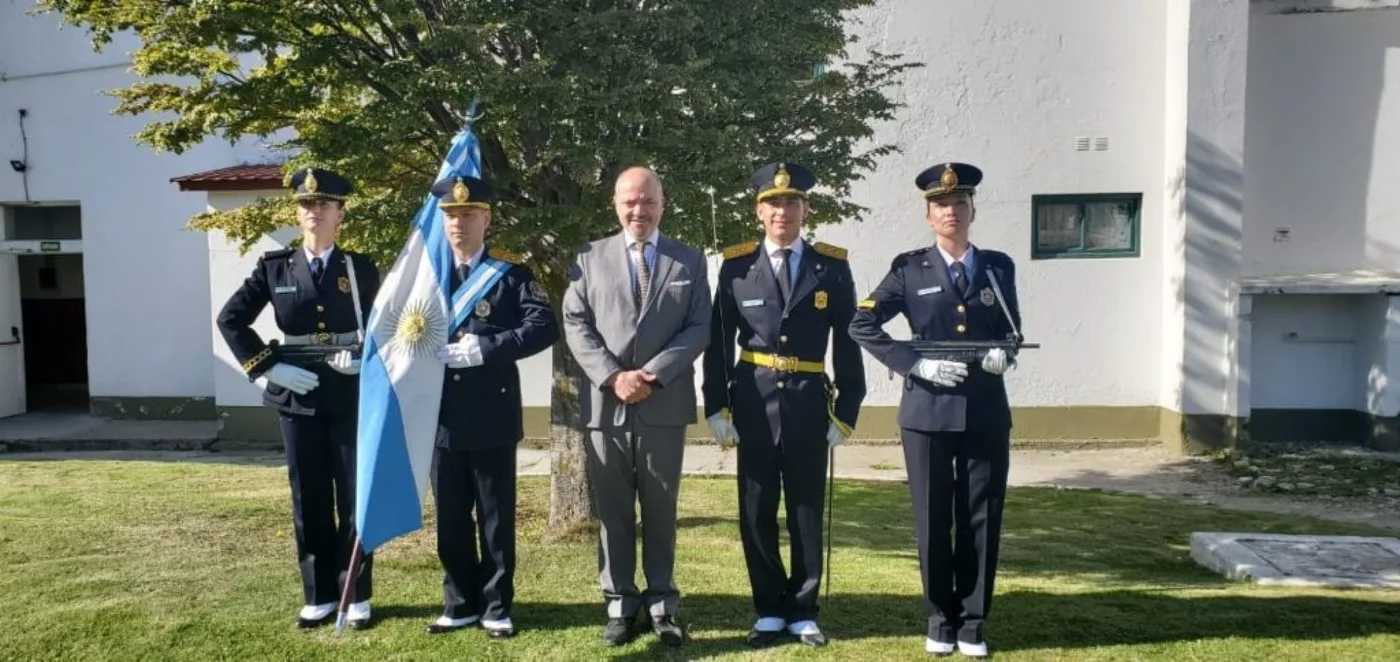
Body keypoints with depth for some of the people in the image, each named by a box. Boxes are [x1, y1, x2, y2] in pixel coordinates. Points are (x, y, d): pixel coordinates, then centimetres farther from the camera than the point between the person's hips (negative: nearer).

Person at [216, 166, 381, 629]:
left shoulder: (362, 269, 2)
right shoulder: (274, 268, 3)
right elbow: (230, 320, 3)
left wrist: (364, 358, -9)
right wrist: (268, 368, -6)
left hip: (351, 399, -1)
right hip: (298, 399, 1)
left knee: (354, 499, 4)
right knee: (309, 502, 8)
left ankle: (356, 596, 16)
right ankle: (319, 596, 21)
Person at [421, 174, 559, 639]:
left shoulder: (511, 272, -1)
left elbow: (544, 326, -12)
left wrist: (485, 348, -19)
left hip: (492, 417, -3)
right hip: (441, 415, 4)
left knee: (496, 516, 6)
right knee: (450, 517, 12)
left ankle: (496, 607, 19)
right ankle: (460, 603, 26)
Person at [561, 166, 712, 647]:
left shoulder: (690, 260, 8)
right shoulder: (590, 258, 9)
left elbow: (699, 328, 0)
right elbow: (576, 326, 2)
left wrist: (652, 374, -12)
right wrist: (613, 377, -11)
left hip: (664, 405, 0)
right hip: (605, 404, 1)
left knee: (661, 510, 8)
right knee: (612, 510, 7)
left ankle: (662, 603, 19)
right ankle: (620, 604, 18)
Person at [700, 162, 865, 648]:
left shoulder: (832, 267, 1)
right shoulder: (736, 266, 1)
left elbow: (847, 345, 3)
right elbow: (717, 342, 2)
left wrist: (846, 412, -1)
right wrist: (716, 406, -3)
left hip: (809, 406, 0)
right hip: (754, 405, 0)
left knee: (807, 512, 9)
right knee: (756, 513, 7)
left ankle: (802, 612, 23)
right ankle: (769, 611, 22)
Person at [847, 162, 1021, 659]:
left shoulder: (999, 267, 9)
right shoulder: (909, 269, 1)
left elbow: (1013, 329, 18)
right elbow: (862, 326, -4)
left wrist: (1007, 352, -6)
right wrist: (916, 364, -13)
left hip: (986, 411, 2)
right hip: (928, 410, -2)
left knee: (981, 520, 6)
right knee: (933, 520, 6)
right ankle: (941, 620, 23)